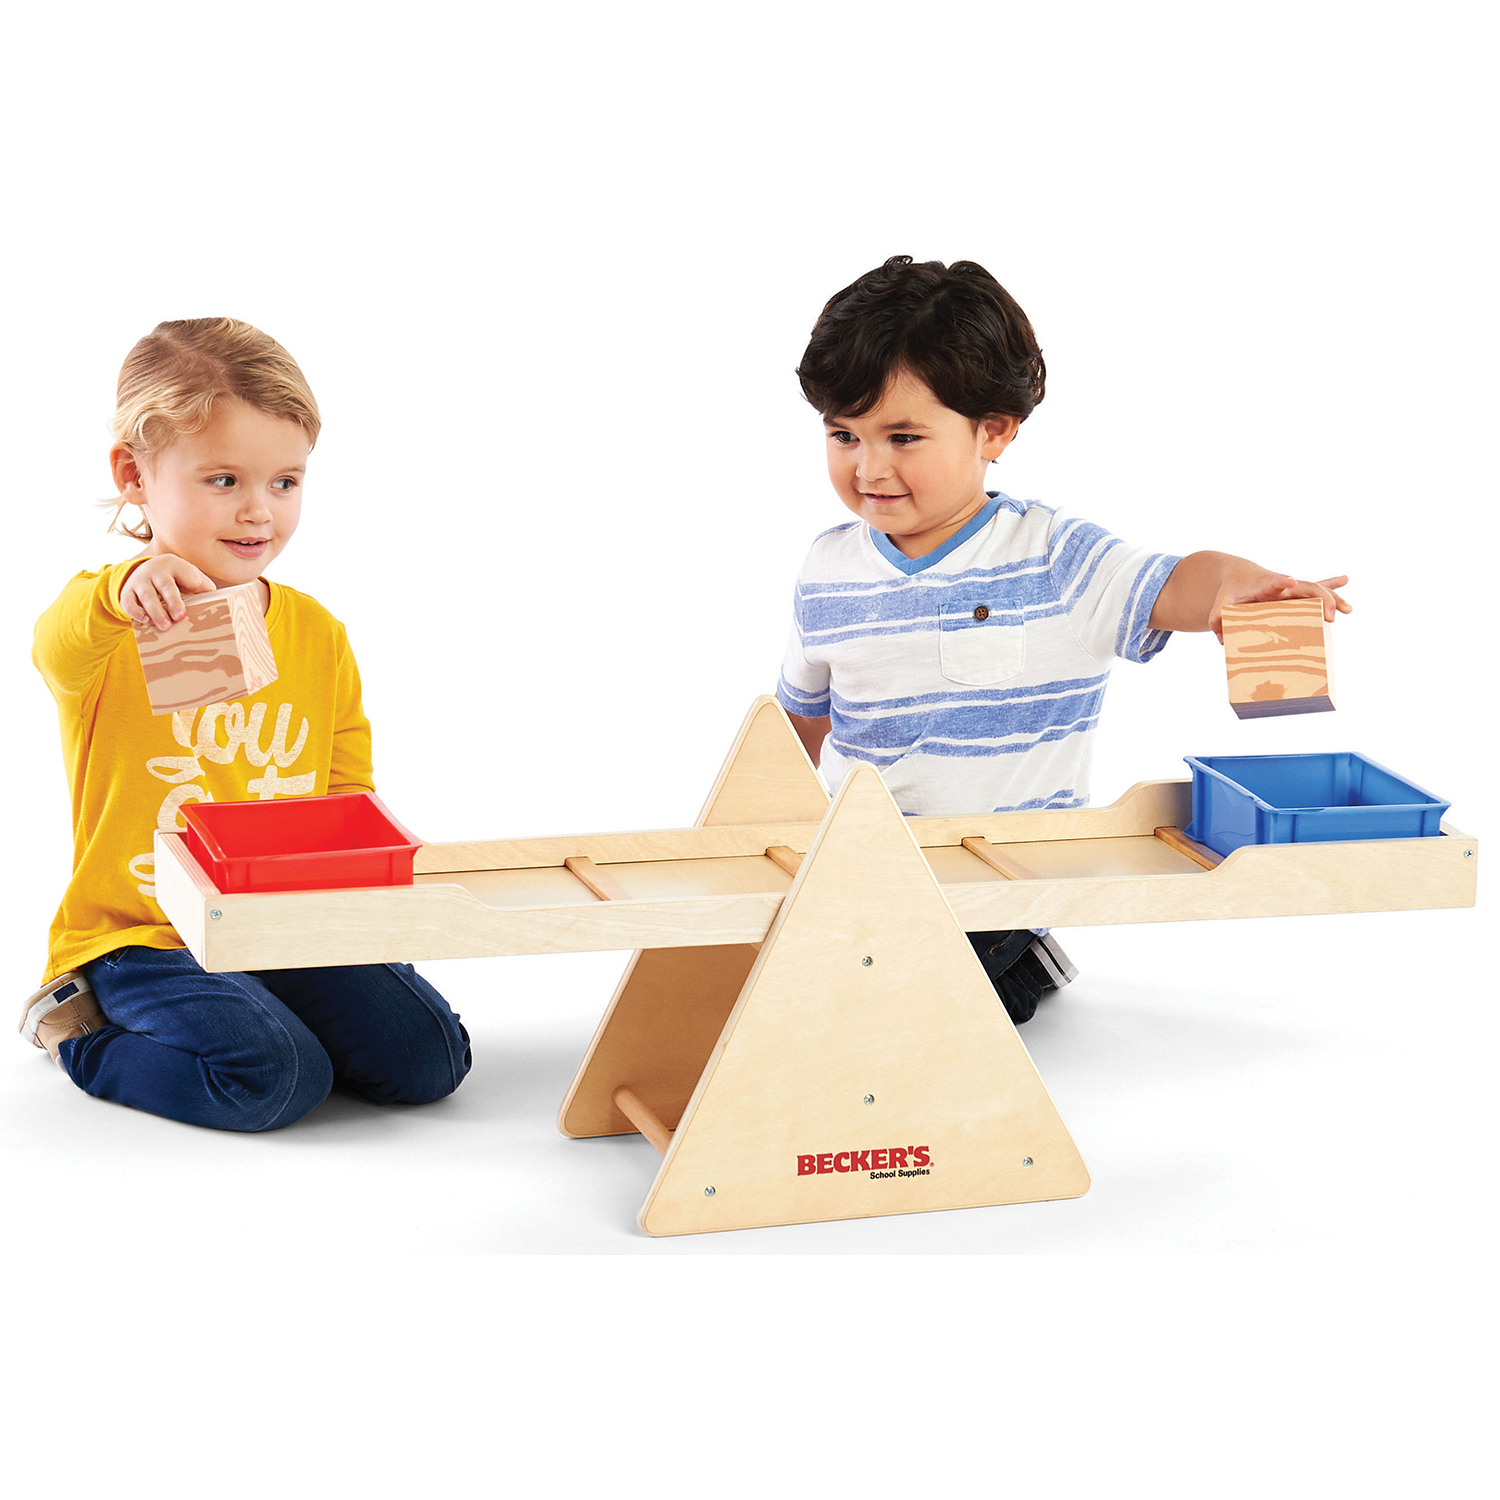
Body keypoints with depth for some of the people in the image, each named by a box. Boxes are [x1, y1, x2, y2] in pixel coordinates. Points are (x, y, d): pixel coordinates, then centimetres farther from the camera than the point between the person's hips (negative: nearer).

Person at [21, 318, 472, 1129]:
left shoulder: (316, 632, 7)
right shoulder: (111, 620, -10)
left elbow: (348, 785, 16)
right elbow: (59, 651, -37)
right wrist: (121, 593, -59)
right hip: (139, 933, -5)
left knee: (429, 1056, -8)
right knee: (271, 1079, -26)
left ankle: (241, 1010, 13)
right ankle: (77, 1024, 0)